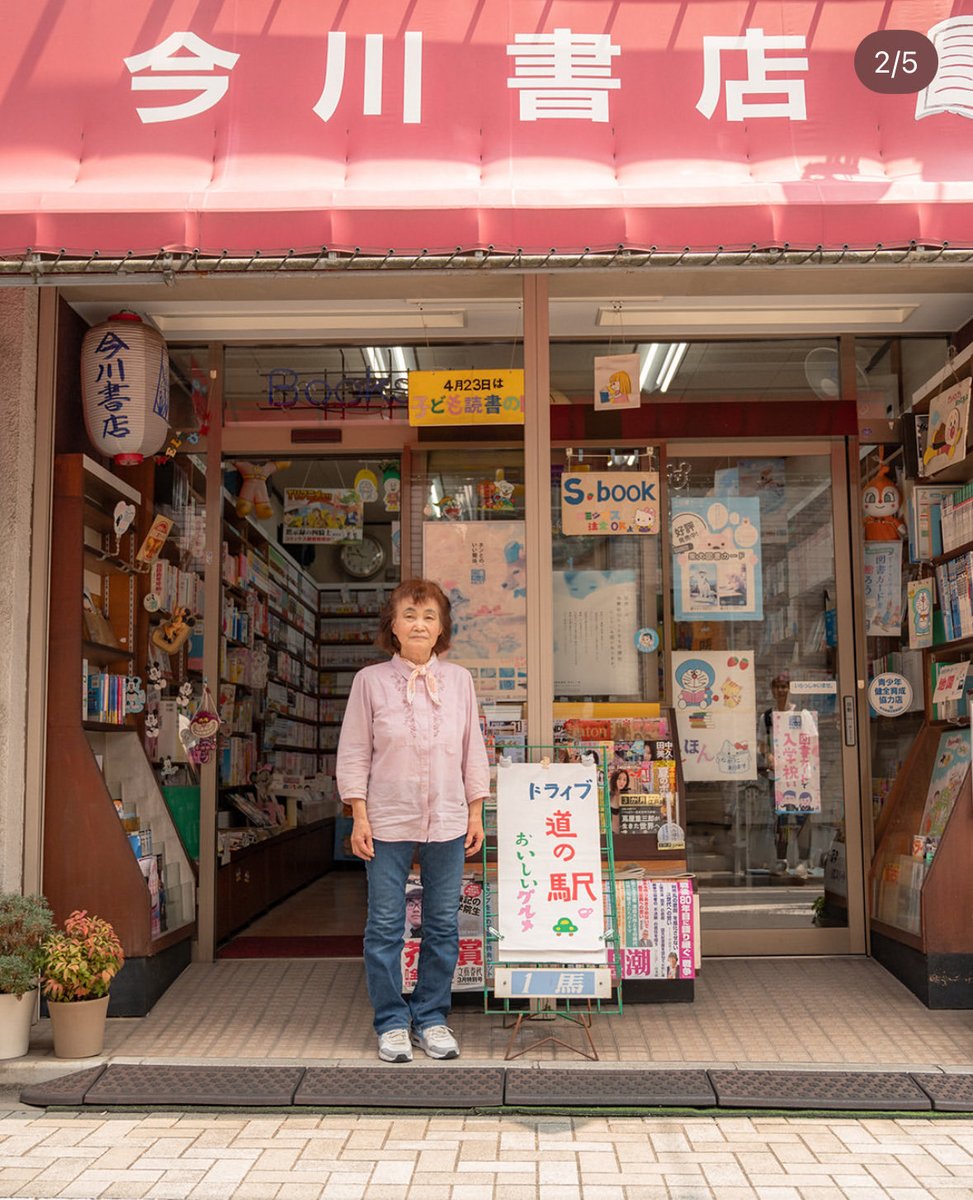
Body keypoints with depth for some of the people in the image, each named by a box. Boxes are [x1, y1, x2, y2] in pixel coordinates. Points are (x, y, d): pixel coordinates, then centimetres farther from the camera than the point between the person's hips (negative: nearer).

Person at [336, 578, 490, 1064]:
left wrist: (476, 813, 8)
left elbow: (473, 750, 10)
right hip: (388, 821, -2)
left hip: (447, 823, 2)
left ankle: (431, 1018, 22)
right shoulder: (370, 680, -1)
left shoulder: (459, 680, 5)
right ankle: (391, 1023, 17)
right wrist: (359, 817, -5)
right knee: (385, 926, 3)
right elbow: (353, 754, 0)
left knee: (443, 925, 8)